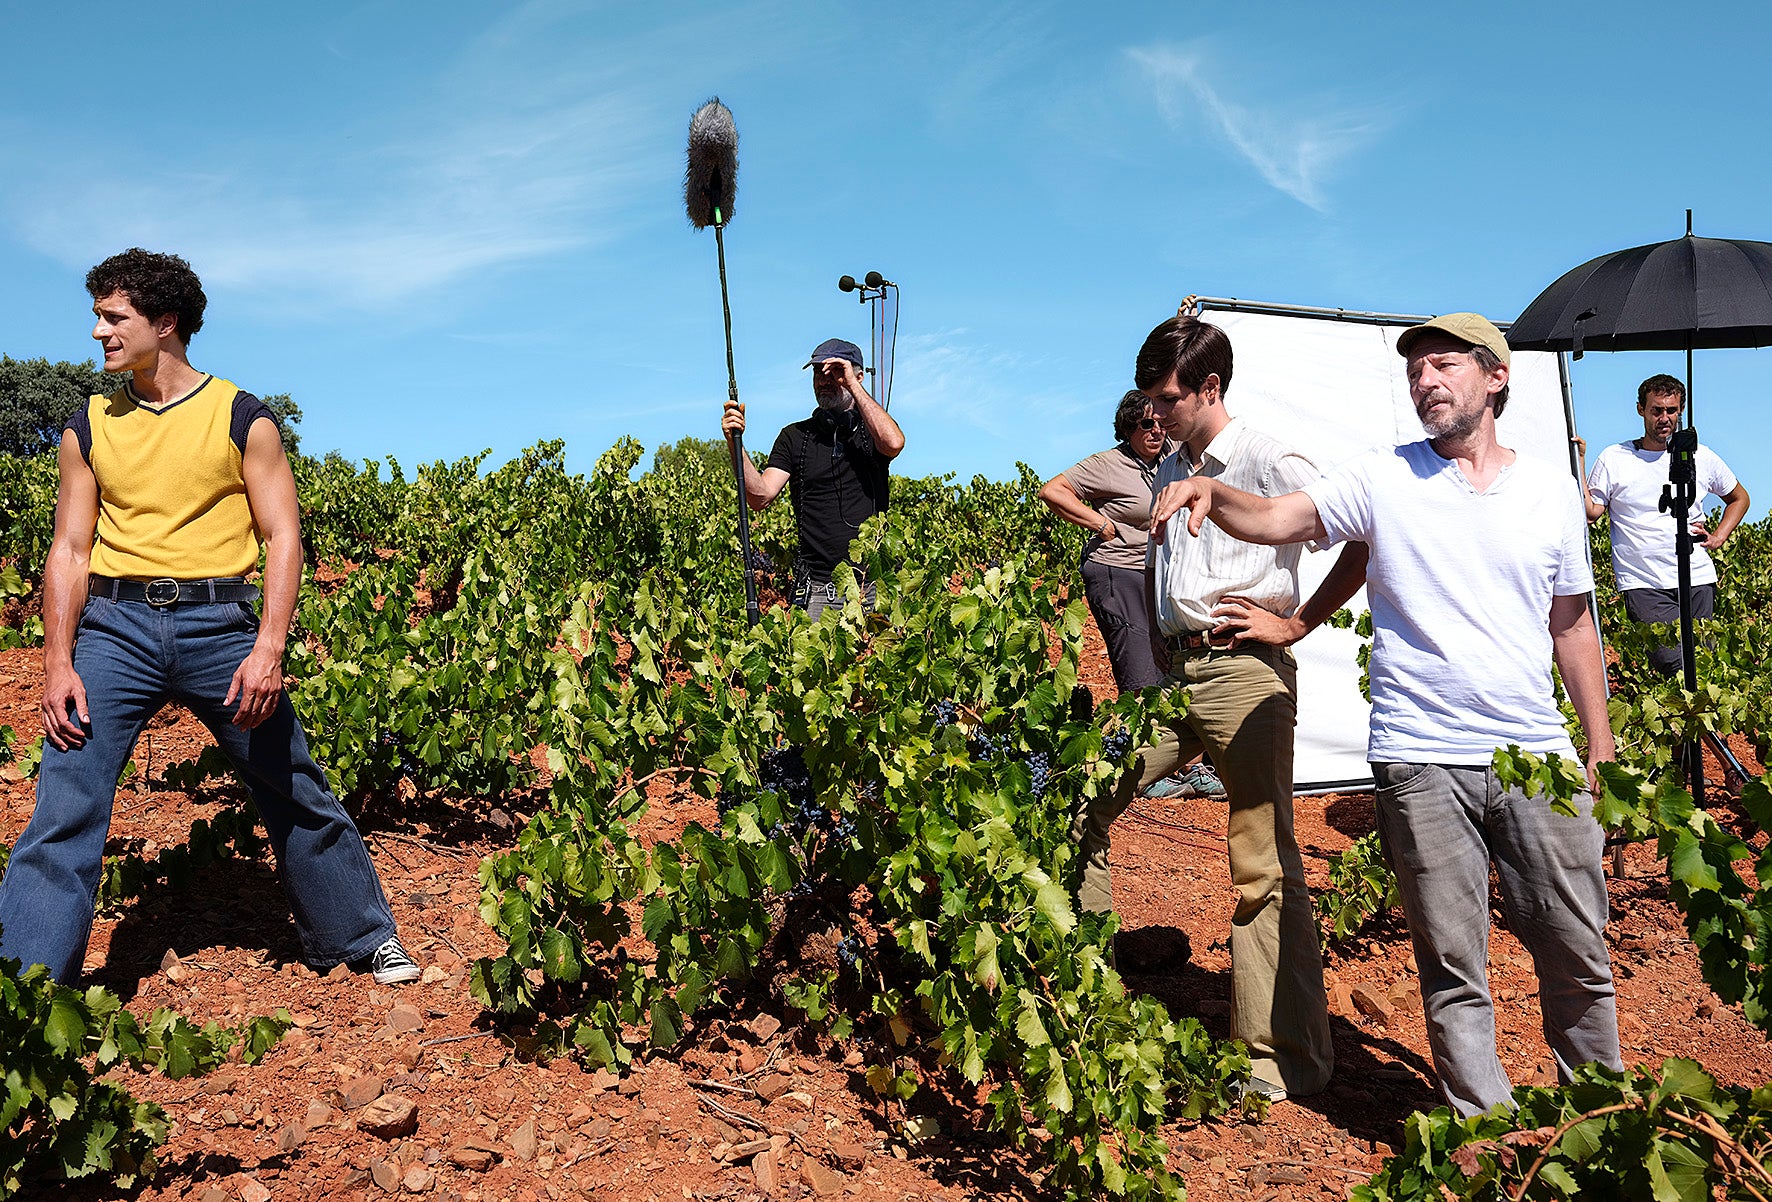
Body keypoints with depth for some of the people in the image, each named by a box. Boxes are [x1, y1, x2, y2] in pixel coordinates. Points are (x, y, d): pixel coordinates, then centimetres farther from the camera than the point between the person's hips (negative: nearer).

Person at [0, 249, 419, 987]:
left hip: (218, 623, -2)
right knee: (63, 811, -5)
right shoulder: (89, 429, 10)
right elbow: (69, 550, 9)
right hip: (113, 625, 2)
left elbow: (282, 538, -3)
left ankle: (363, 940, 27)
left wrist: (269, 649, -14)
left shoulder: (242, 419, 1)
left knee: (296, 795, 8)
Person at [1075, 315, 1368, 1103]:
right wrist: (1154, 638, 16)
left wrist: (1297, 623, -10)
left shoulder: (1269, 463, -7)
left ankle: (1288, 1061, 4)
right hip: (1172, 675, 8)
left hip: (1244, 674, -8)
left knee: (1262, 868, -5)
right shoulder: (1168, 473, 17)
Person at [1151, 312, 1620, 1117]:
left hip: (1538, 756, 2)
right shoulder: (1382, 479, 2)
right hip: (1420, 760, -2)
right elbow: (1272, 519, -9)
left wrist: (1600, 742, 13)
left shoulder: (1551, 491, 8)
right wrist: (1211, 493, -30)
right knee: (1452, 967, 6)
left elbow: (1572, 627, 14)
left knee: (1578, 955, 11)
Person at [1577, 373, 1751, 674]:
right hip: (1643, 585, -3)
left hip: (1698, 581, 4)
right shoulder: (1614, 459, 3)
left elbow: (1739, 498, 27)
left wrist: (1718, 537, 11)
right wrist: (1579, 462, -10)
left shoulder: (1701, 457, 12)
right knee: (1674, 665, -19)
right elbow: (1590, 512, -4)